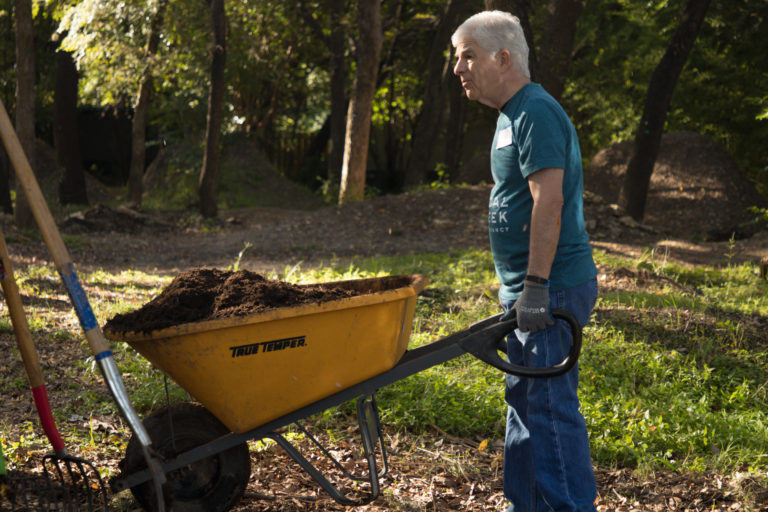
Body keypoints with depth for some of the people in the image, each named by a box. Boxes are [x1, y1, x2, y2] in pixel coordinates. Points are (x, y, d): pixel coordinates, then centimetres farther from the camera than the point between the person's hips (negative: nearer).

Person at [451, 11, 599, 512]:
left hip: (553, 287, -11)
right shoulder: (512, 115, 17)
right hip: (528, 287, 11)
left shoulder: (537, 113, -15)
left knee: (550, 404, -7)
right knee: (524, 398, 16)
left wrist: (536, 284, -27)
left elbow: (548, 201, -24)